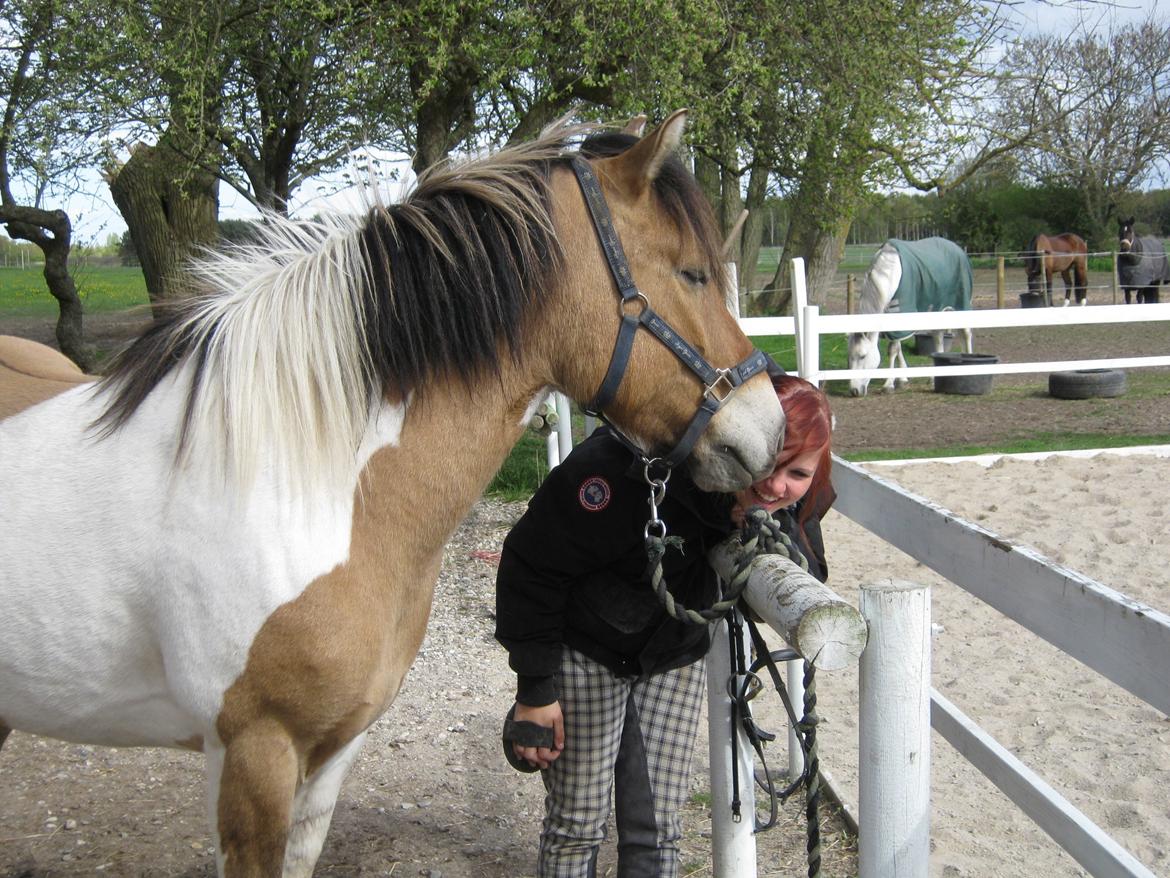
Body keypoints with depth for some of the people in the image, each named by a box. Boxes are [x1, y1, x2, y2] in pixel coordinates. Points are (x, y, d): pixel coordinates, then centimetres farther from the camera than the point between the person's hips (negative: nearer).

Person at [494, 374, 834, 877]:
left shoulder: (796, 502, -19)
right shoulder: (630, 467, -36)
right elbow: (533, 566, -25)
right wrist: (535, 688, -19)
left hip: (675, 656, 5)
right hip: (584, 649, -4)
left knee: (658, 826, 9)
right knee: (578, 823, 3)